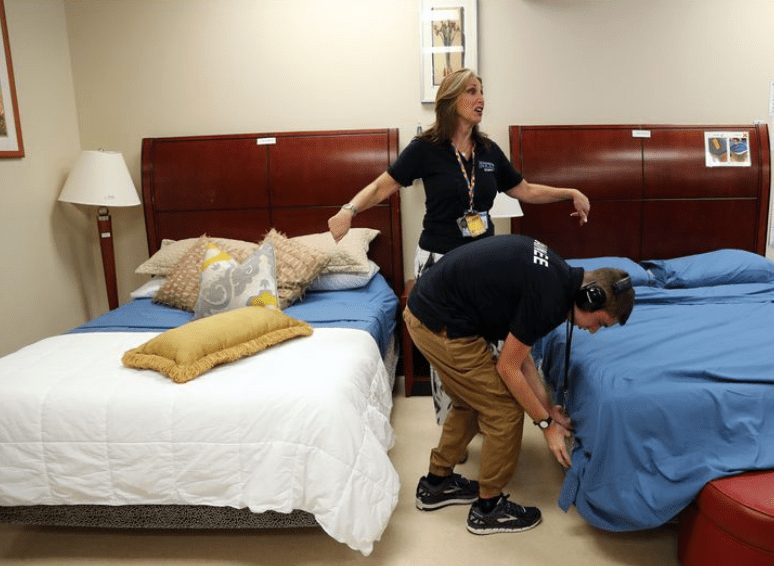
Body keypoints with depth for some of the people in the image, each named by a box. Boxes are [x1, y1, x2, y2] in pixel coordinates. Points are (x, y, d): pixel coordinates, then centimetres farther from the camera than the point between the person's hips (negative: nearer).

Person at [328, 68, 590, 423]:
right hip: (439, 260, -4)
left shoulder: (489, 151, 7)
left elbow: (525, 190, 16)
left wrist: (570, 193, 8)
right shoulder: (426, 148, -7)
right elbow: (382, 186, -8)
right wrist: (349, 209, -25)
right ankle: (449, 423, 25)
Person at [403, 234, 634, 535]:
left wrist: (547, 406, 13)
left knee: (469, 403, 24)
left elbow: (518, 348, 13)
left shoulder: (556, 272, 9)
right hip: (441, 326, -10)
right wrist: (546, 423, 0)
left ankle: (436, 484, 39)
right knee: (505, 412, 2)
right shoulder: (549, 299, -20)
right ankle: (487, 508, 20)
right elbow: (507, 368, -11)